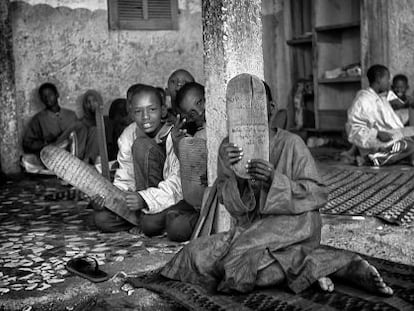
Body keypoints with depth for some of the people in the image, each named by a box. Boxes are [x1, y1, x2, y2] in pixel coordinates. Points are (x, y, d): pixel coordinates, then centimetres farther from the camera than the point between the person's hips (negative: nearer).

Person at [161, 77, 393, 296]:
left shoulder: (290, 143, -6)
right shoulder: (230, 147, 6)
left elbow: (318, 194, -8)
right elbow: (233, 205, 0)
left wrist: (275, 179, -23)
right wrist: (230, 172, -21)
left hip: (293, 221, -7)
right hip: (252, 226, 7)